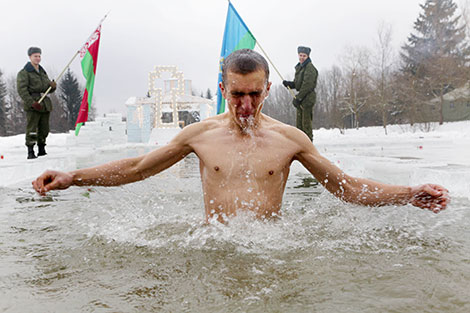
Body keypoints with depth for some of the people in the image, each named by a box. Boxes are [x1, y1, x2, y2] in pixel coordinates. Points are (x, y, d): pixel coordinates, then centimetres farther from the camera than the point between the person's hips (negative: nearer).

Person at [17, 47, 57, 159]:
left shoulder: (42, 72, 22)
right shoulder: (24, 73, 1)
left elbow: (48, 89, 24)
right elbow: (22, 90, -10)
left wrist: (53, 86, -1)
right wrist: (32, 103, -20)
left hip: (45, 104, 6)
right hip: (32, 107, -6)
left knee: (44, 129, 8)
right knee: (32, 129, -9)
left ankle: (42, 150, 19)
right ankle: (30, 152, -6)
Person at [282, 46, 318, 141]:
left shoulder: (310, 68, -10)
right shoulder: (299, 67, 18)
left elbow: (307, 85, -18)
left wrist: (298, 98, -20)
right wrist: (288, 84, 0)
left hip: (308, 97, -9)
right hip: (301, 98, 9)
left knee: (306, 123, -8)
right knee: (299, 122, 11)